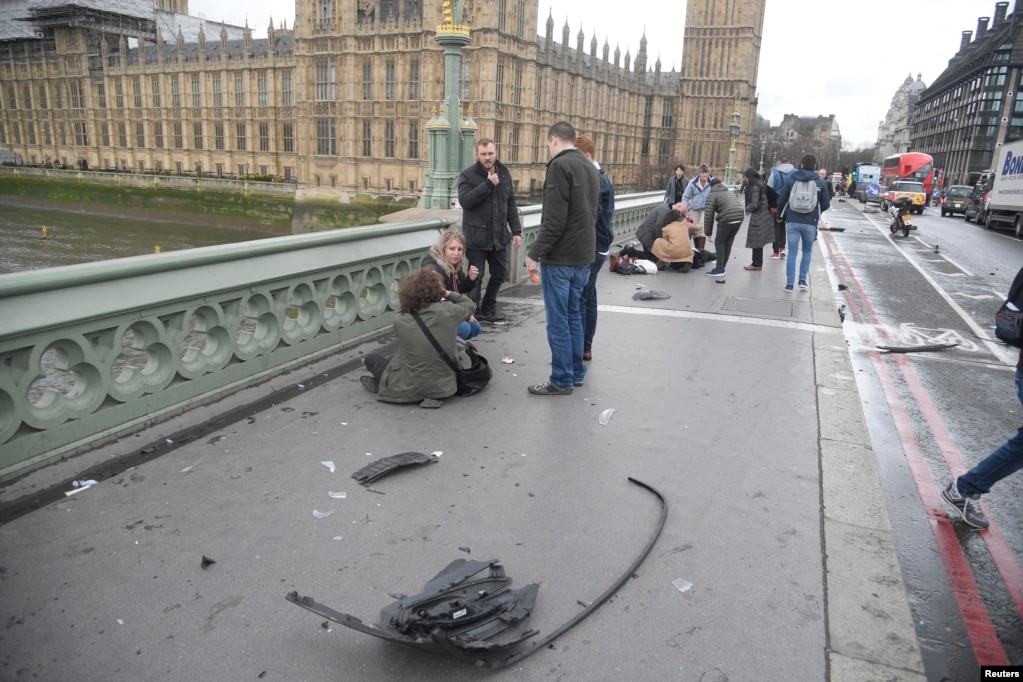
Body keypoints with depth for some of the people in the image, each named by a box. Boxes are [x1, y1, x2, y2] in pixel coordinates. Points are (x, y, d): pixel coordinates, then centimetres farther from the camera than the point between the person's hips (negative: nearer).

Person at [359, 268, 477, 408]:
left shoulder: (400, 320, -14)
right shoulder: (447, 310, -15)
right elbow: (470, 304, 6)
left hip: (408, 390, 0)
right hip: (444, 386, 1)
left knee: (371, 358, 21)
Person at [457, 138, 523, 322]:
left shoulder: (504, 174, 9)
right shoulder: (468, 175, -5)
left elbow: (511, 205, 12)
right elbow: (464, 200, -20)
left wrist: (516, 230, 6)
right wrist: (488, 184, -22)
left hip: (499, 236, 5)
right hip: (476, 237, -5)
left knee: (500, 274, 13)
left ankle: (487, 308, 31)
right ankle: (473, 313, 13)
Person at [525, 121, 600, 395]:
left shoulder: (560, 165, -13)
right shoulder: (590, 167, 14)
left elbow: (554, 219, -20)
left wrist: (535, 253, -15)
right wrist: (582, 245, 17)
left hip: (560, 257, -9)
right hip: (583, 255, 9)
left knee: (558, 321, -1)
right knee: (573, 315, 17)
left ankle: (561, 380, 6)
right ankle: (576, 372, 24)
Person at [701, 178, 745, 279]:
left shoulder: (712, 195, 7)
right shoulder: (729, 192, 29)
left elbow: (709, 215, 1)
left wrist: (708, 232, 9)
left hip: (727, 219, -6)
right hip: (739, 218, 6)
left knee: (720, 243, 7)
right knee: (728, 243, 15)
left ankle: (719, 269, 2)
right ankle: (722, 267, 23)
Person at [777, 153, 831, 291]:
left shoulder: (790, 180, -2)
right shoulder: (820, 183, -2)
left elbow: (781, 200, 0)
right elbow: (826, 204, 3)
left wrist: (780, 215, 17)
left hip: (792, 221, 0)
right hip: (810, 223, 0)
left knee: (792, 252, 4)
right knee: (807, 251, 18)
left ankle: (789, 283, 3)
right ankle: (802, 280, 10)